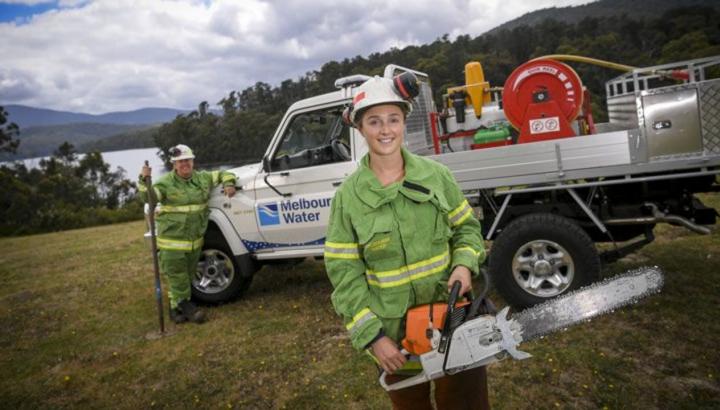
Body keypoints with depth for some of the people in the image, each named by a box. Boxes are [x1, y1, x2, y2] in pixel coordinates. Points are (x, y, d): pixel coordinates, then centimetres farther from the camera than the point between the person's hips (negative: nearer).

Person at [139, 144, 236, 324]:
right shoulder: (166, 182, -6)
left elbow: (222, 174, 20)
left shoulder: (202, 178, 7)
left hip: (195, 239, 5)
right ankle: (186, 308, 12)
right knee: (178, 277, 0)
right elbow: (148, 197, -16)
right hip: (173, 240, -5)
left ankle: (176, 308, 30)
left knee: (188, 275, 15)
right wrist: (144, 181, -32)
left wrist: (229, 184, 0)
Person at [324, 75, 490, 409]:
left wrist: (464, 265, -14)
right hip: (393, 330, -1)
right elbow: (344, 274, -9)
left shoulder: (435, 174, -5)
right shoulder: (348, 195, -10)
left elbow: (467, 227, 7)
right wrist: (372, 337, -13)